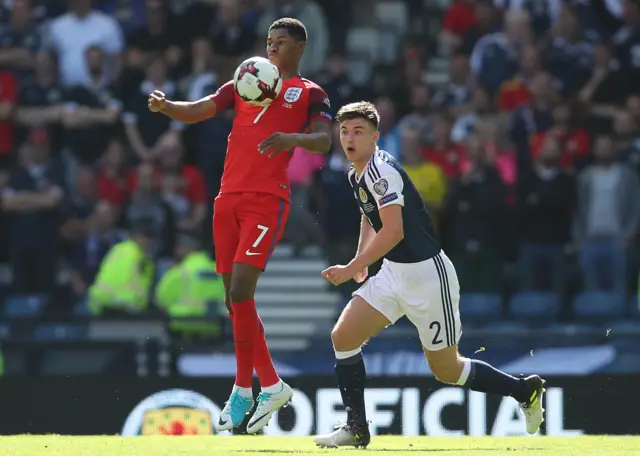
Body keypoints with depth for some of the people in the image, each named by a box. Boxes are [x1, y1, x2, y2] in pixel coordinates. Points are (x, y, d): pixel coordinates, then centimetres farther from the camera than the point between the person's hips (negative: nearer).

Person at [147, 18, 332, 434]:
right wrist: (164, 106, -9)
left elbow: (324, 140, -8)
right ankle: (272, 385, 17)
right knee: (234, 299, 6)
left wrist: (292, 138, -28)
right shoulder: (244, 84, 20)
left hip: (267, 200, -6)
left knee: (240, 293, -16)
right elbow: (196, 111, 11)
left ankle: (243, 390, -7)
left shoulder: (310, 93, 7)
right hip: (229, 198, 6)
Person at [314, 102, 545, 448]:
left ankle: (525, 390, 22)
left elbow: (393, 231, -29)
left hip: (427, 274, -9)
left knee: (446, 370, 2)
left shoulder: (380, 170, -20)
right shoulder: (357, 175, 9)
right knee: (343, 336, -7)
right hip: (393, 274, 9)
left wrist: (351, 269, -28)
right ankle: (356, 429, -1)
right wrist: (361, 259, 21)